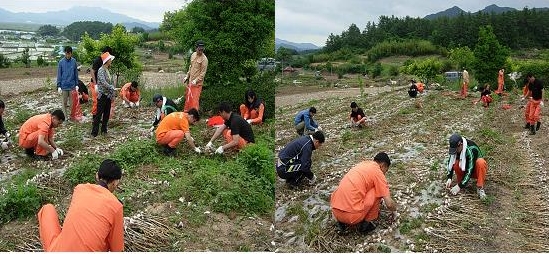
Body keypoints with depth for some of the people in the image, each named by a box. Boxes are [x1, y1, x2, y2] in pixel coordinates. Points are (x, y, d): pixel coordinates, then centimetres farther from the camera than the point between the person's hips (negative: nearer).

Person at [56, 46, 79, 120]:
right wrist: (59, 86, -3)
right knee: (64, 102, 6)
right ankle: (65, 116, 14)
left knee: (72, 102, 8)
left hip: (72, 86, 1)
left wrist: (76, 84, 5)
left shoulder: (74, 61, 0)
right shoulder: (61, 62, -4)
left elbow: (76, 74, 6)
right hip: (64, 86, -1)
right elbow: (59, 75, 0)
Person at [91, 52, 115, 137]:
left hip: (108, 96, 8)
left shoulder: (108, 70, 11)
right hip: (102, 95, -8)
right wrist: (112, 88, -13)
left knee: (107, 114, 12)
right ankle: (94, 132, 3)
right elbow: (104, 83, -22)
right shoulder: (101, 70, -13)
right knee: (99, 114, -4)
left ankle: (104, 130, 23)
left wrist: (112, 95, 9)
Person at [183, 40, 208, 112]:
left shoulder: (204, 59, -14)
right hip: (190, 81, 7)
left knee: (195, 99, -8)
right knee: (188, 98, 16)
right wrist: (187, 76, 14)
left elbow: (203, 72, -14)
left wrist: (196, 80, -21)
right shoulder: (193, 55, 7)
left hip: (197, 83, -7)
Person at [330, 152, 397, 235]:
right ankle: (365, 224, 11)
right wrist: (394, 208, 22)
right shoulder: (377, 172, -1)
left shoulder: (362, 164, 21)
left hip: (335, 212, 7)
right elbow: (389, 204, -2)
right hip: (352, 215, -7)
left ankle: (342, 223, 18)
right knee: (377, 191, 8)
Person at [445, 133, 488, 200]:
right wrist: (449, 178, -21)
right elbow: (450, 163, -8)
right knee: (455, 162, -27)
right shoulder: (455, 148, -16)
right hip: (464, 169, 4)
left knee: (480, 162, -37)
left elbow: (470, 170, -34)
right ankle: (460, 181, -6)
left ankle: (480, 188, -24)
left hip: (475, 170, -4)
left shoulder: (471, 149, -33)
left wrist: (460, 186, -34)